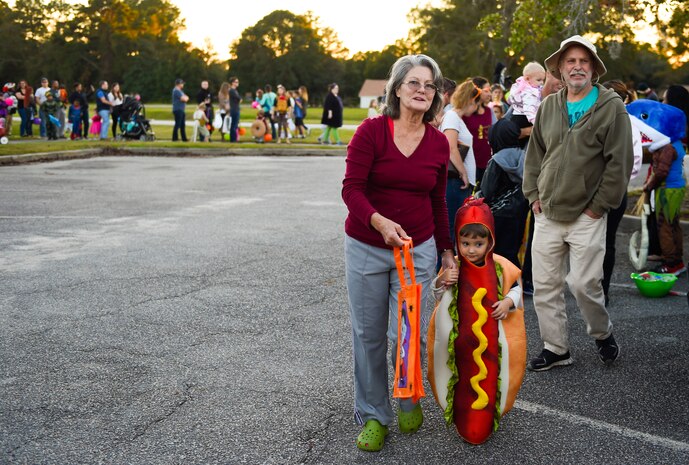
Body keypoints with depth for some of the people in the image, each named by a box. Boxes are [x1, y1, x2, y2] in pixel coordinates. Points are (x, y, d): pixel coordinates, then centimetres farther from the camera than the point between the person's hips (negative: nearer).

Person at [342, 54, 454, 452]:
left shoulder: (439, 143, 2)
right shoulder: (371, 131, -9)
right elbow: (351, 188, -14)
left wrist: (446, 250, 15)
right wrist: (380, 221, -31)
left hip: (418, 249, 2)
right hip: (366, 247, -1)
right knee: (369, 336, 7)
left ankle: (409, 400, 29)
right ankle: (373, 415, 24)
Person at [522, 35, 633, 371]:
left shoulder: (611, 107, -5)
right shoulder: (548, 107, 9)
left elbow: (619, 161, -7)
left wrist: (599, 205, -8)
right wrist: (533, 195, 9)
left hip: (587, 216, -4)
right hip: (547, 214, 5)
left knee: (584, 283, -6)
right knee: (544, 286, 5)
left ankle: (602, 333, 23)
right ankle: (556, 349, 19)